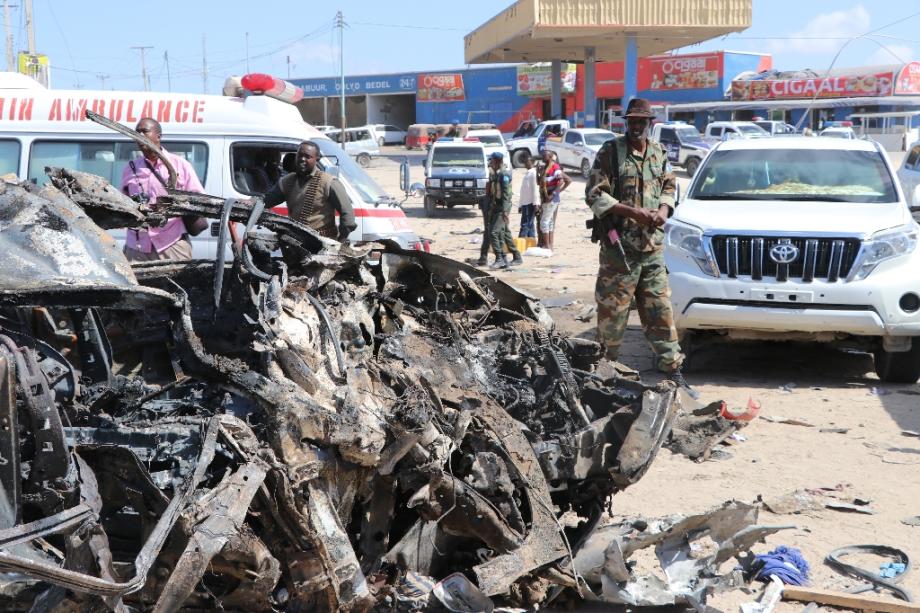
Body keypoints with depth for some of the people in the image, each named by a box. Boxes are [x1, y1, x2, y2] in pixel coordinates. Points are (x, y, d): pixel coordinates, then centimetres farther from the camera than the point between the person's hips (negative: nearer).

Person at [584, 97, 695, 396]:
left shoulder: (659, 154, 12)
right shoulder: (610, 151, -3)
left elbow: (669, 186, 24)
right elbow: (594, 194, -7)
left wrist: (663, 210, 1)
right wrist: (633, 212, -15)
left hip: (653, 246, 4)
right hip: (618, 246, -4)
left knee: (660, 309, 6)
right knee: (612, 310, 0)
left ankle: (672, 368, 12)